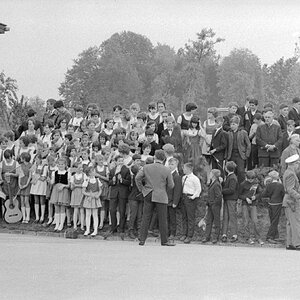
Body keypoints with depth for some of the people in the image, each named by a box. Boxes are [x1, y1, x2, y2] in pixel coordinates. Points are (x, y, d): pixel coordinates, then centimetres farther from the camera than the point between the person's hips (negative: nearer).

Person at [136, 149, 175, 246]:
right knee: (162, 219, 4)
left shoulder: (146, 167, 1)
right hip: (161, 196, -3)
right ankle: (164, 241, 7)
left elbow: (137, 178, -4)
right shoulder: (166, 170, -5)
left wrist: (142, 189, 6)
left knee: (146, 218, 7)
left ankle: (142, 239, 6)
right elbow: (171, 185, -2)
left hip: (148, 195, 3)